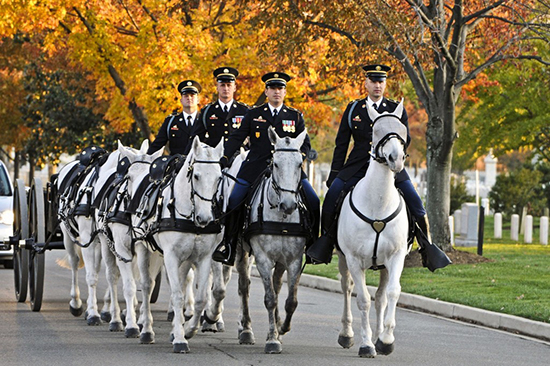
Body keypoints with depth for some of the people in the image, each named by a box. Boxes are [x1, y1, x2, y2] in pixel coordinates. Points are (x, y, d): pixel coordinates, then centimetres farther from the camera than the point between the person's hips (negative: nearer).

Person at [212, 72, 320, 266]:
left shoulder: (295, 116, 12)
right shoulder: (254, 114, 10)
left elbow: (305, 143, 12)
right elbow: (237, 138, 7)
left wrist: (298, 157, -9)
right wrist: (224, 158, -7)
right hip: (256, 167, 0)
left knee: (313, 202, -13)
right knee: (232, 202, -12)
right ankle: (227, 245, 5)